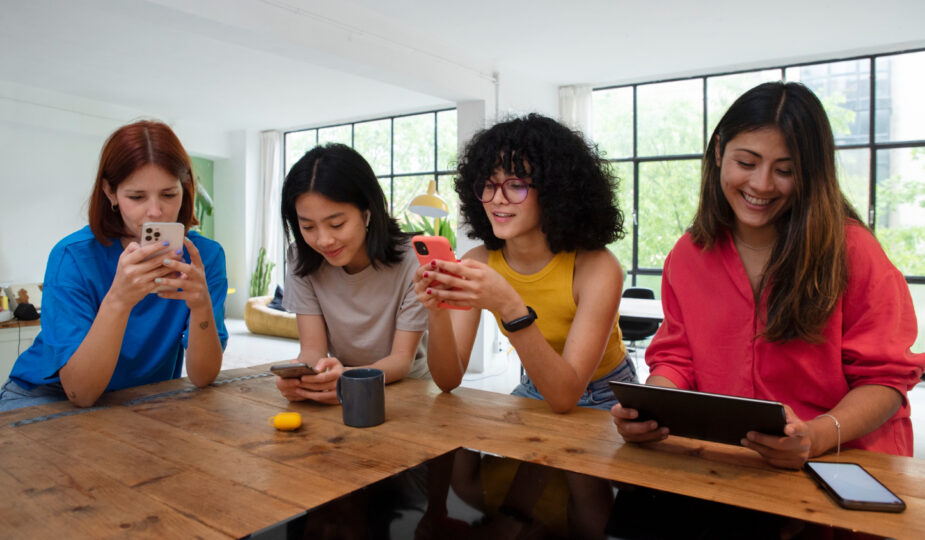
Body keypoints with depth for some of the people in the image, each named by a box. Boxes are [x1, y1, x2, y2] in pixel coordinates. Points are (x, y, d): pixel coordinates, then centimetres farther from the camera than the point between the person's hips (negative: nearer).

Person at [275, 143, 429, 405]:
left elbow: (402, 359, -17)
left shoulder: (412, 260, -18)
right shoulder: (302, 260, -8)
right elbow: (313, 347, -10)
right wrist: (300, 374, -33)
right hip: (334, 393, 3)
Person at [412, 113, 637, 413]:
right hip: (533, 392, 2)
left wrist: (510, 307, -41)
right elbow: (449, 379, -14)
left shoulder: (596, 267, -23)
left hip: (607, 400, -2)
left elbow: (565, 396, -29)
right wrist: (437, 312, -33)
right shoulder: (478, 263, -12)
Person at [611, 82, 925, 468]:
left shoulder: (851, 250, -6)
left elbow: (884, 377, -6)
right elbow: (676, 360, 3)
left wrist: (818, 437, -26)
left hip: (842, 466, -2)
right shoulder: (688, 255, 3)